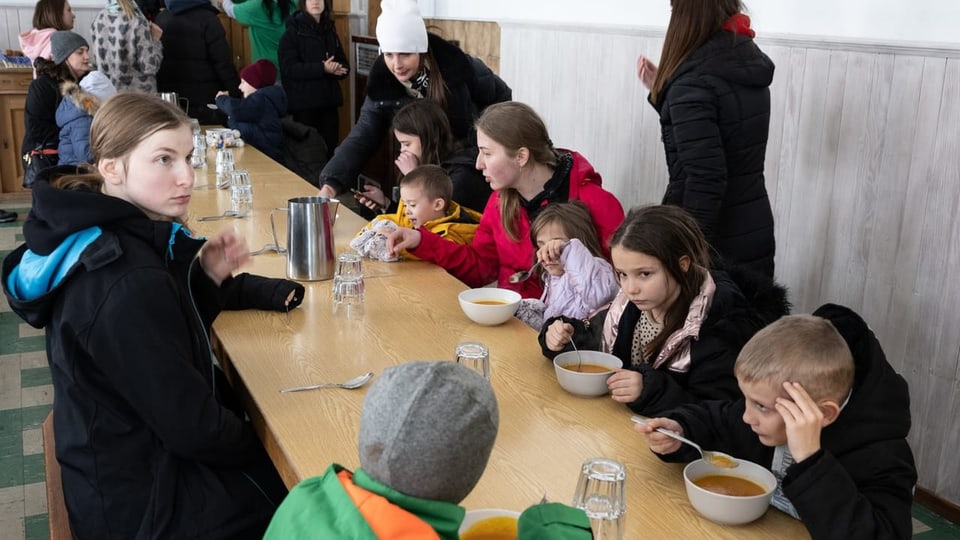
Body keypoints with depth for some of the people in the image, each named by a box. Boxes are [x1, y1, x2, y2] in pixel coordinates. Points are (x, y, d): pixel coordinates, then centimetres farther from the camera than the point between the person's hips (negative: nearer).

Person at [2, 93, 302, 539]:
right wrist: (267, 449, -8)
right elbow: (192, 430, -25)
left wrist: (207, 278, -6)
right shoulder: (127, 284, -30)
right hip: (145, 502, -8)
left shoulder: (111, 236, -1)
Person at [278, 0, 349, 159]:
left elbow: (345, 65, 13)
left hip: (329, 101, 5)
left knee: (330, 148, 5)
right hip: (304, 102, -5)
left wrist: (337, 69, -12)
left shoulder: (330, 31, 14)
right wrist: (322, 68, -22)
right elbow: (289, 68, -14)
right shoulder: (293, 32, -4)